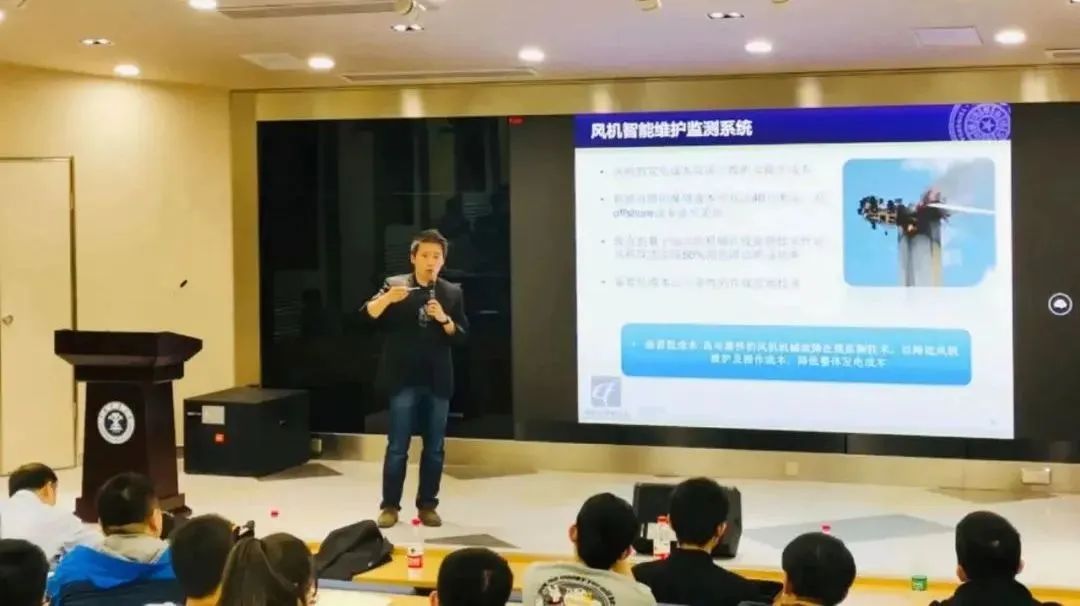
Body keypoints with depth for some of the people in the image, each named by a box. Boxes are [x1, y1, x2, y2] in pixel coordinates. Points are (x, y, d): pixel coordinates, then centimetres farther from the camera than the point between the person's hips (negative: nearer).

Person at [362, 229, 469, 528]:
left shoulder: (452, 293, 6)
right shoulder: (395, 284, 1)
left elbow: (462, 336, 3)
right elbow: (367, 316, -11)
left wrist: (444, 319, -15)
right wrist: (387, 298, -28)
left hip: (437, 380, 2)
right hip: (403, 379, -2)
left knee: (434, 448, 7)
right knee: (397, 447, 0)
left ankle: (427, 505, 16)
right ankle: (390, 506, 8)